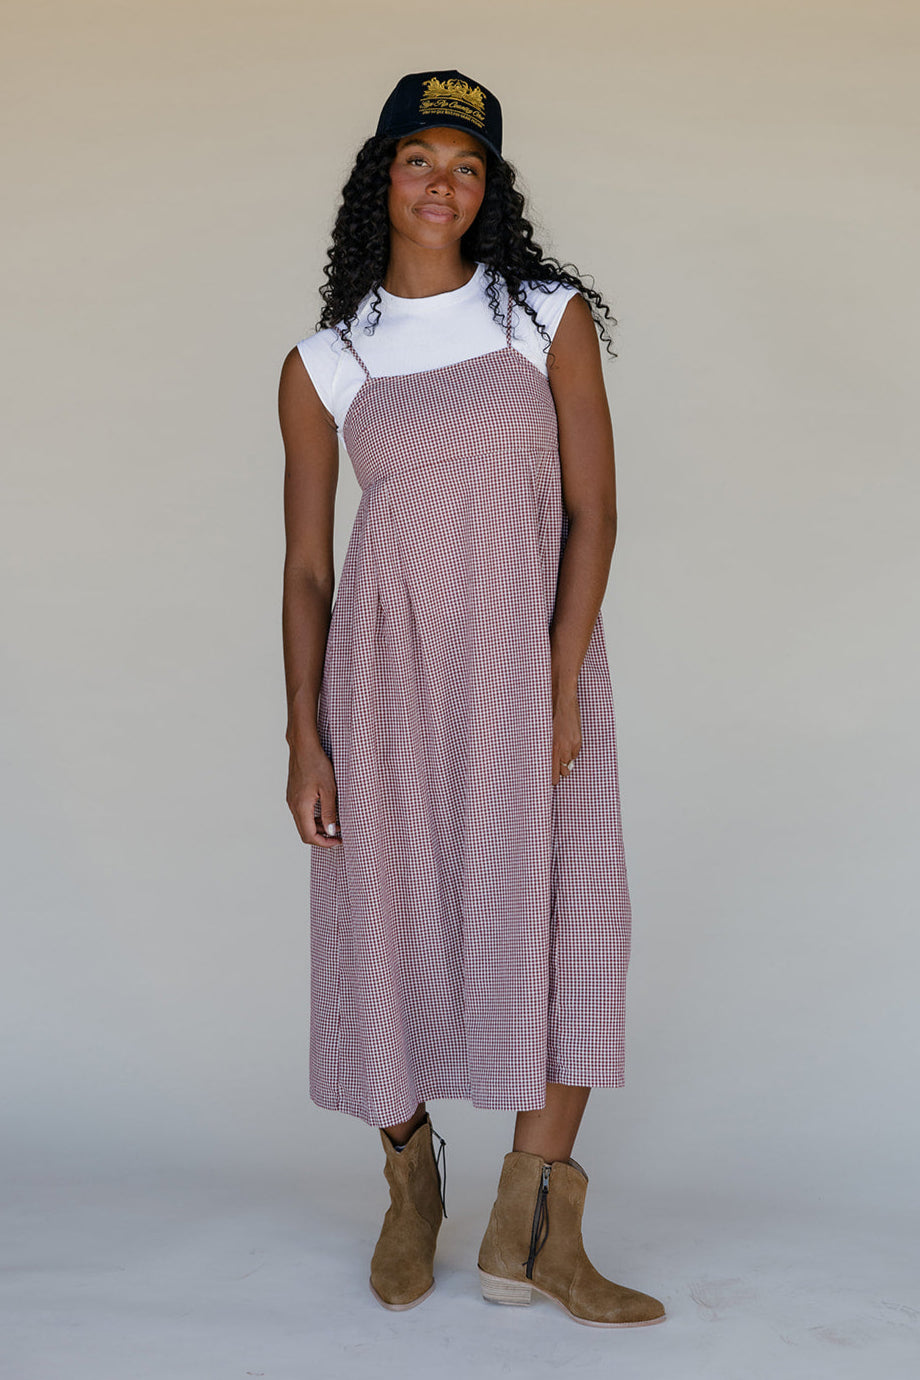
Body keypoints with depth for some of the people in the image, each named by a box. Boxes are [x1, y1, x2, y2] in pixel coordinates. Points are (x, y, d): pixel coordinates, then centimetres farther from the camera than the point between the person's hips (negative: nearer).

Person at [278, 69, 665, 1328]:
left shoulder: (551, 319, 2)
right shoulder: (322, 364, 4)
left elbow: (593, 513, -2)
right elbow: (305, 565, 6)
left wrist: (560, 688, -11)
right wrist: (303, 737, 0)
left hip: (535, 658, 0)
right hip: (389, 664, 1)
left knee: (567, 923, -6)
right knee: (388, 925, 5)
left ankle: (536, 1232, 5)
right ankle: (411, 1188, 27)